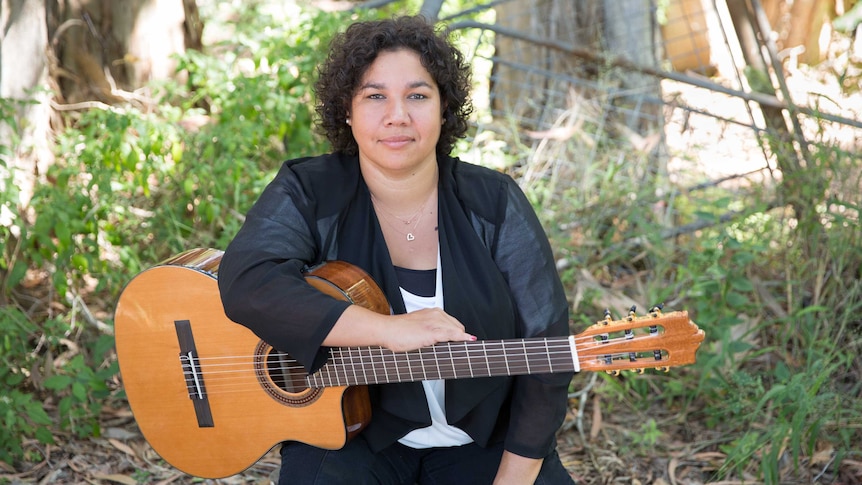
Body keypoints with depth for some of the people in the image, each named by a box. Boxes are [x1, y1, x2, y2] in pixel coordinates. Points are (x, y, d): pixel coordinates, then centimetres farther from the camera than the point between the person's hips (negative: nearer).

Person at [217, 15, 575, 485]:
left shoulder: (493, 203, -5)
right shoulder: (307, 194, -8)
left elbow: (546, 346, -7)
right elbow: (247, 283, -27)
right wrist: (390, 330, -32)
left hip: (484, 442, 2)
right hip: (351, 435, -2)